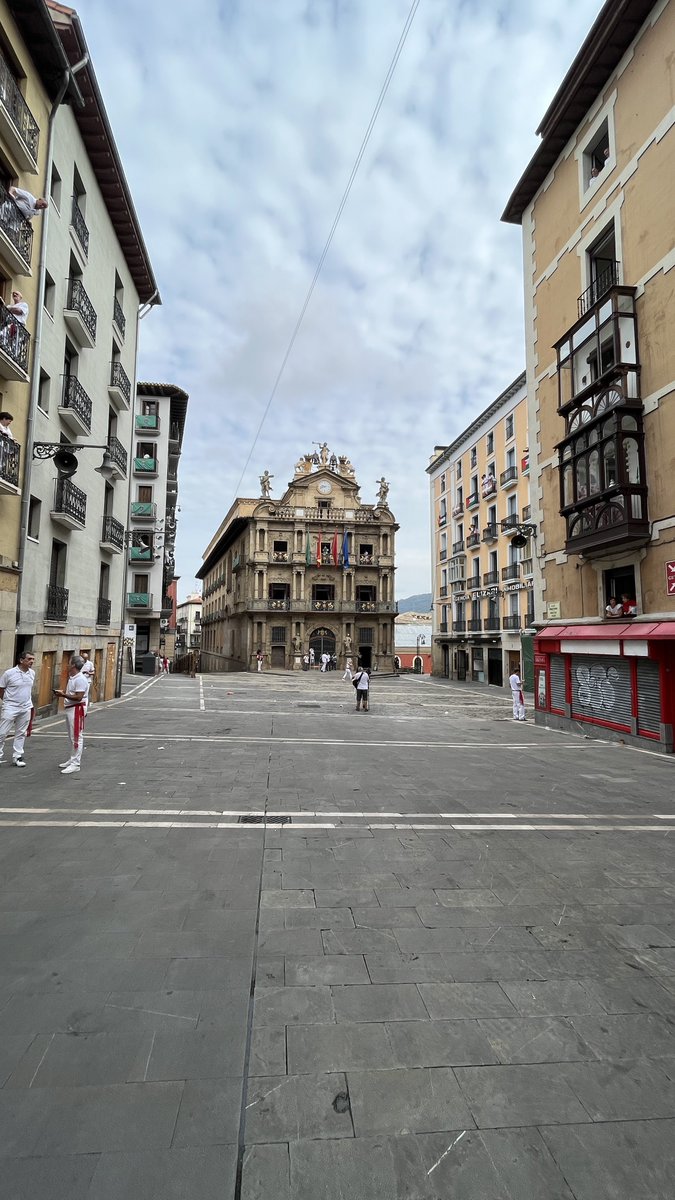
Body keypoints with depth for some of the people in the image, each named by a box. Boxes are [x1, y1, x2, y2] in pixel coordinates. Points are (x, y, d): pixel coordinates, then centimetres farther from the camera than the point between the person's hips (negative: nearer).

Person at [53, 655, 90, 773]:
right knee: (72, 737, 18)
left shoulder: (80, 679, -18)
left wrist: (63, 695, -19)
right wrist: (61, 691, 8)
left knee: (77, 737, -5)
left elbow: (78, 697, -23)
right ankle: (73, 759, 28)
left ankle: (75, 764, -2)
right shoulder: (71, 678, 14)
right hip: (69, 709, 11)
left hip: (77, 709, -11)